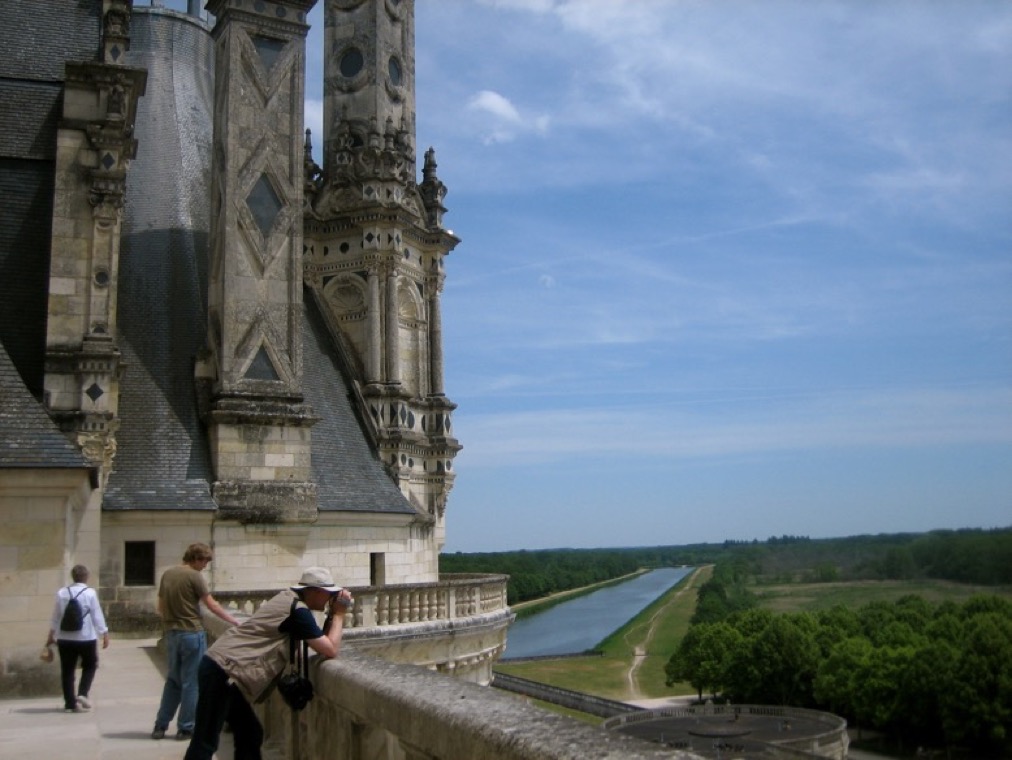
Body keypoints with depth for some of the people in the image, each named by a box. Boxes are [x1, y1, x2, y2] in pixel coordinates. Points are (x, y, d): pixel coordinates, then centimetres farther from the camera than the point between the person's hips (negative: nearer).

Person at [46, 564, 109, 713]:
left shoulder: (61, 593, 3)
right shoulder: (90, 593, -9)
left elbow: (55, 616, 10)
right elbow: (97, 616, -8)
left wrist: (51, 635, 20)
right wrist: (105, 634, -1)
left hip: (65, 638, 3)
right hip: (86, 638, -3)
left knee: (67, 670, 8)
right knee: (90, 666, 16)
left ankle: (70, 703, 9)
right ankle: (83, 693, 1)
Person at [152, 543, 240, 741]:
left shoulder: (167, 574, 8)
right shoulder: (194, 576, -13)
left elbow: (160, 607, 14)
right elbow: (212, 606, -12)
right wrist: (235, 622, -5)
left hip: (171, 634, 7)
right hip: (192, 633, -7)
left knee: (173, 680, 17)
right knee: (191, 682, 3)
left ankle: (160, 726, 18)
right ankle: (185, 728, 9)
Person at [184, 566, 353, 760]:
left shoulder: (288, 598, 14)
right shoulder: (299, 611, -12)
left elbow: (320, 640, 22)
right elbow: (330, 650, -12)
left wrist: (333, 614, 8)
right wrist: (339, 614, -2)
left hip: (219, 667, 10)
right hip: (224, 672, -10)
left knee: (250, 735, 16)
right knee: (205, 744, -6)